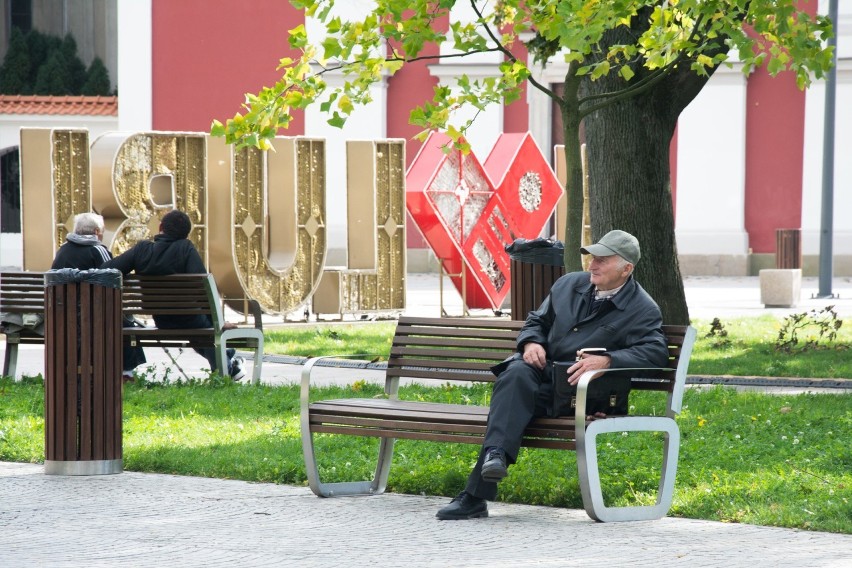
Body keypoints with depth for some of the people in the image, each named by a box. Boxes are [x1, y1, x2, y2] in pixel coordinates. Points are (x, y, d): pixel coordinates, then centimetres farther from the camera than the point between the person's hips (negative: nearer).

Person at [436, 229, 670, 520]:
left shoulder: (643, 310, 2)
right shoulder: (569, 284, 20)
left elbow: (655, 352, -13)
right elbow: (537, 321, 29)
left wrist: (607, 360, -26)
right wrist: (531, 342, 3)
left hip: (577, 388, -5)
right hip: (541, 371, 5)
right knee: (516, 374, -33)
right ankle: (497, 454, -47)